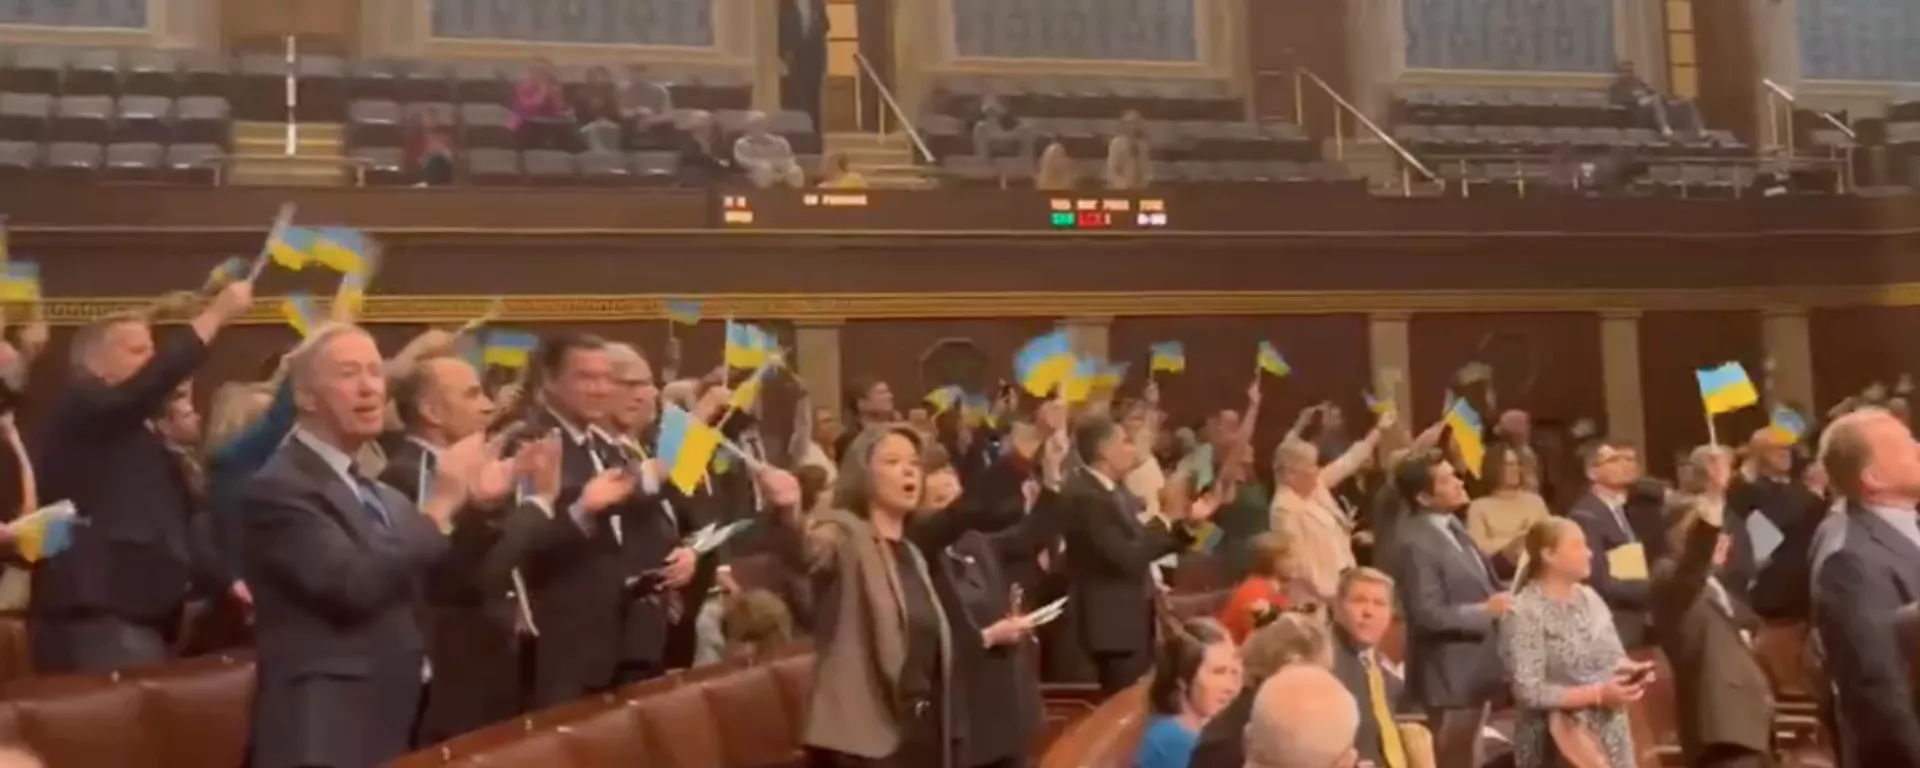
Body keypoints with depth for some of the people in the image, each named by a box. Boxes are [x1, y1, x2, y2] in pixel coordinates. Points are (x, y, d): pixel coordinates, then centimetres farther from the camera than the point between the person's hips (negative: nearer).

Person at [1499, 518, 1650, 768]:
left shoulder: (1590, 598, 8)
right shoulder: (1524, 613, -15)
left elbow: (1614, 658, 17)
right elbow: (1529, 692, -20)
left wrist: (1631, 671, -6)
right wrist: (1598, 695, -22)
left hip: (1610, 737, 7)